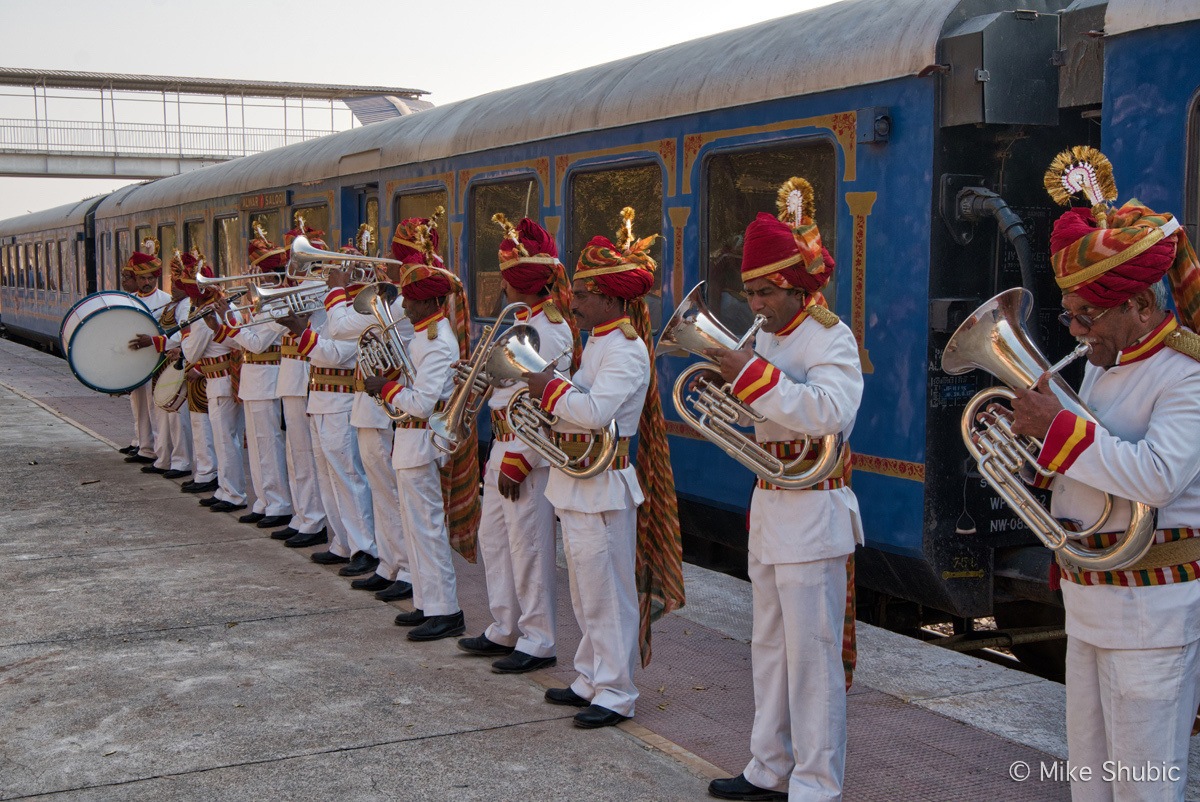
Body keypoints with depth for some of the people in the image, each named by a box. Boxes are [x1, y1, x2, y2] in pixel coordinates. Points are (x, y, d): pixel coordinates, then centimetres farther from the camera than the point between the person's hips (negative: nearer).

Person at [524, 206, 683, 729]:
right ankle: (591, 680, 30)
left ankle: (616, 695, 7)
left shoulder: (626, 351, -17)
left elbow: (595, 411, -28)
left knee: (608, 593, -2)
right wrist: (552, 392, 0)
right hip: (576, 481, 10)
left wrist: (550, 387, -15)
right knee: (586, 593, 18)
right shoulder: (597, 342, 14)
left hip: (603, 486, -10)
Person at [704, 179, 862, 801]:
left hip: (813, 512, -9)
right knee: (770, 647, 17)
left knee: (811, 655, -4)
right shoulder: (769, 338, 12)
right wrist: (728, 383, 2)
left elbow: (829, 410, -31)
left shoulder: (832, 338, -13)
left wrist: (753, 375, -29)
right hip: (769, 505, 9)